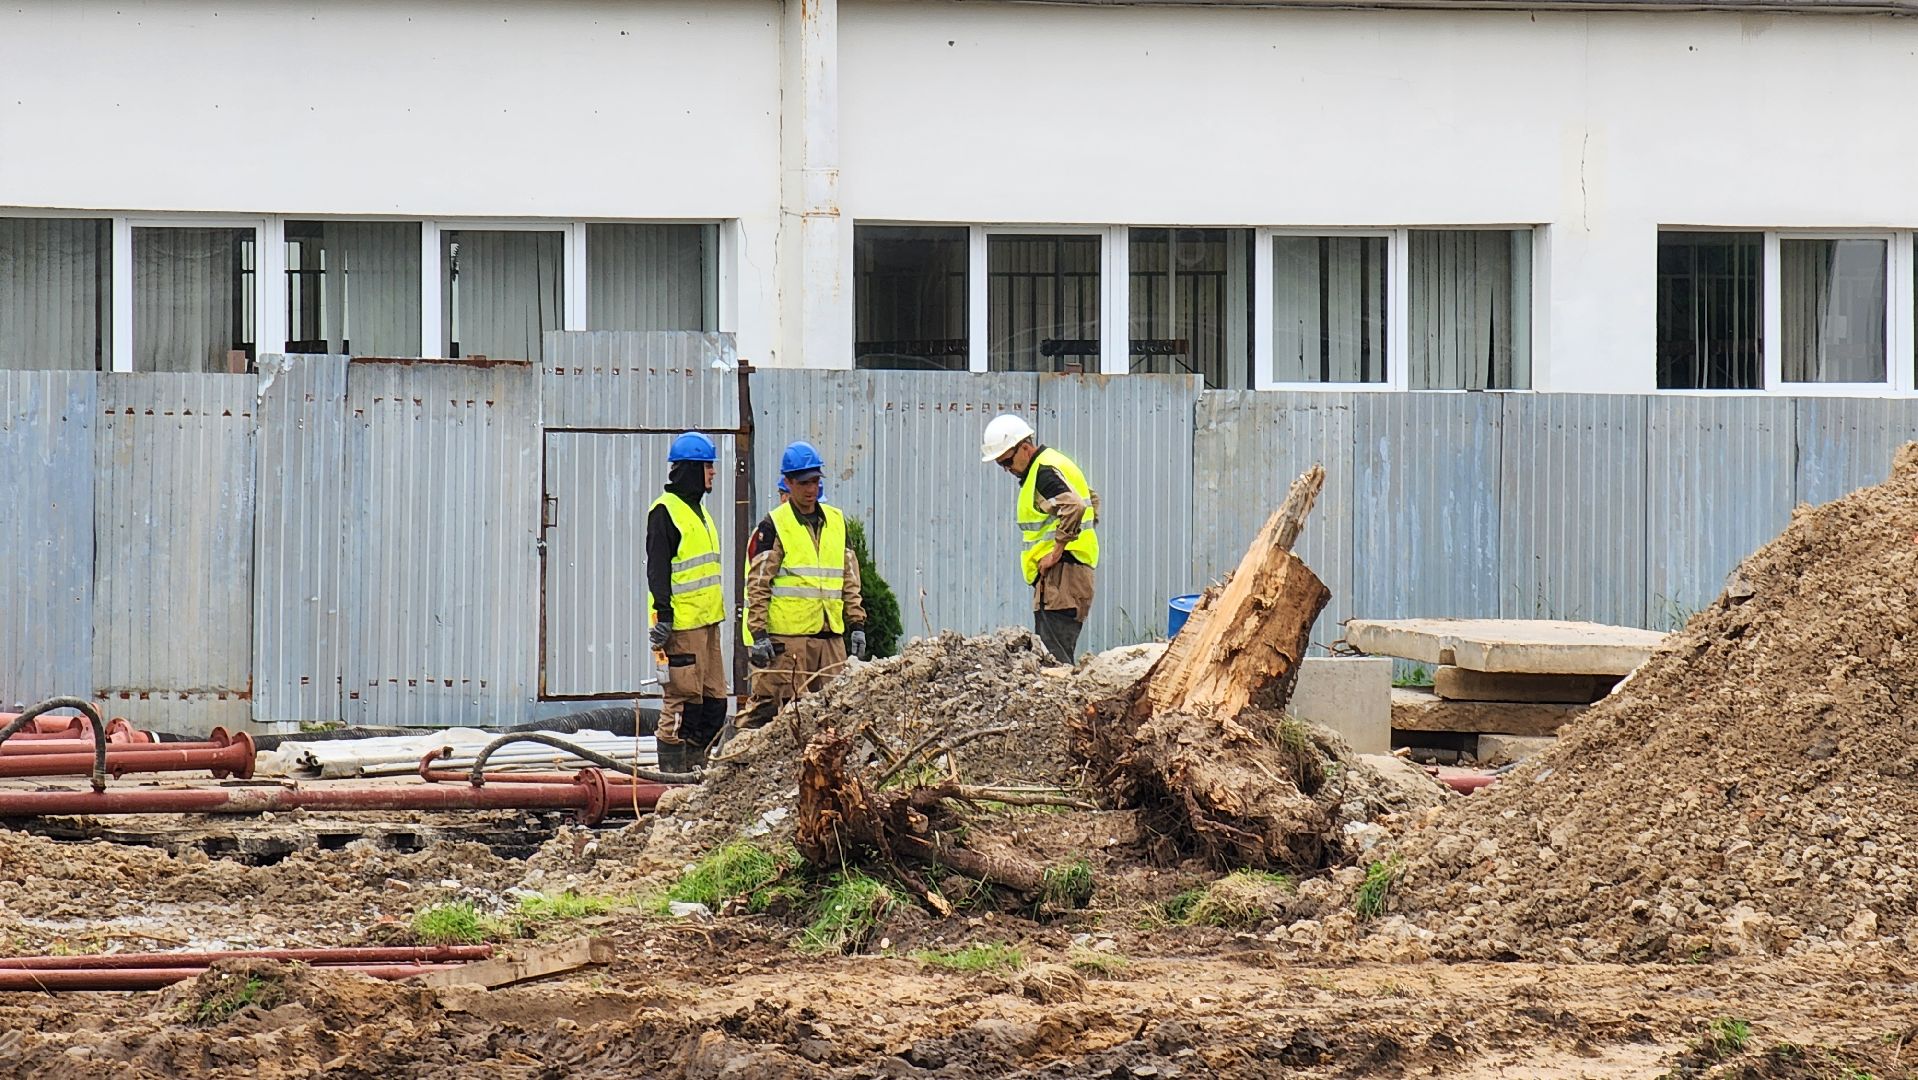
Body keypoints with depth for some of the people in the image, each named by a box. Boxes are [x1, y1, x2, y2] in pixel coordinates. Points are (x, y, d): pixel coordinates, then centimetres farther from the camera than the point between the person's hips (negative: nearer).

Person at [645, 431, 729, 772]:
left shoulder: (698, 509, 20)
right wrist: (663, 614, -21)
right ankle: (672, 776, -7)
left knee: (714, 699, 9)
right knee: (682, 699, -9)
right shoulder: (665, 511, -9)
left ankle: (696, 769, 16)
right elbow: (657, 568, -14)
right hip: (682, 624, -9)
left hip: (707, 619, 9)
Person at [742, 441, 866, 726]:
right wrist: (759, 634, -10)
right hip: (787, 636, -5)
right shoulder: (773, 526, 0)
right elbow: (758, 584, -3)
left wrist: (857, 624, 14)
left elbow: (850, 579, 21)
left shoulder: (836, 521, 17)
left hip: (831, 635, 5)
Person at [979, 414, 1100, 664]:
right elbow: (1091, 498, 34)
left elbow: (1074, 506, -29)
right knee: (1053, 654, 7)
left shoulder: (1044, 471, -12)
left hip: (1061, 569, -11)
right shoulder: (1054, 464, 21)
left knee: (1053, 655, -17)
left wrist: (1057, 551, -21)